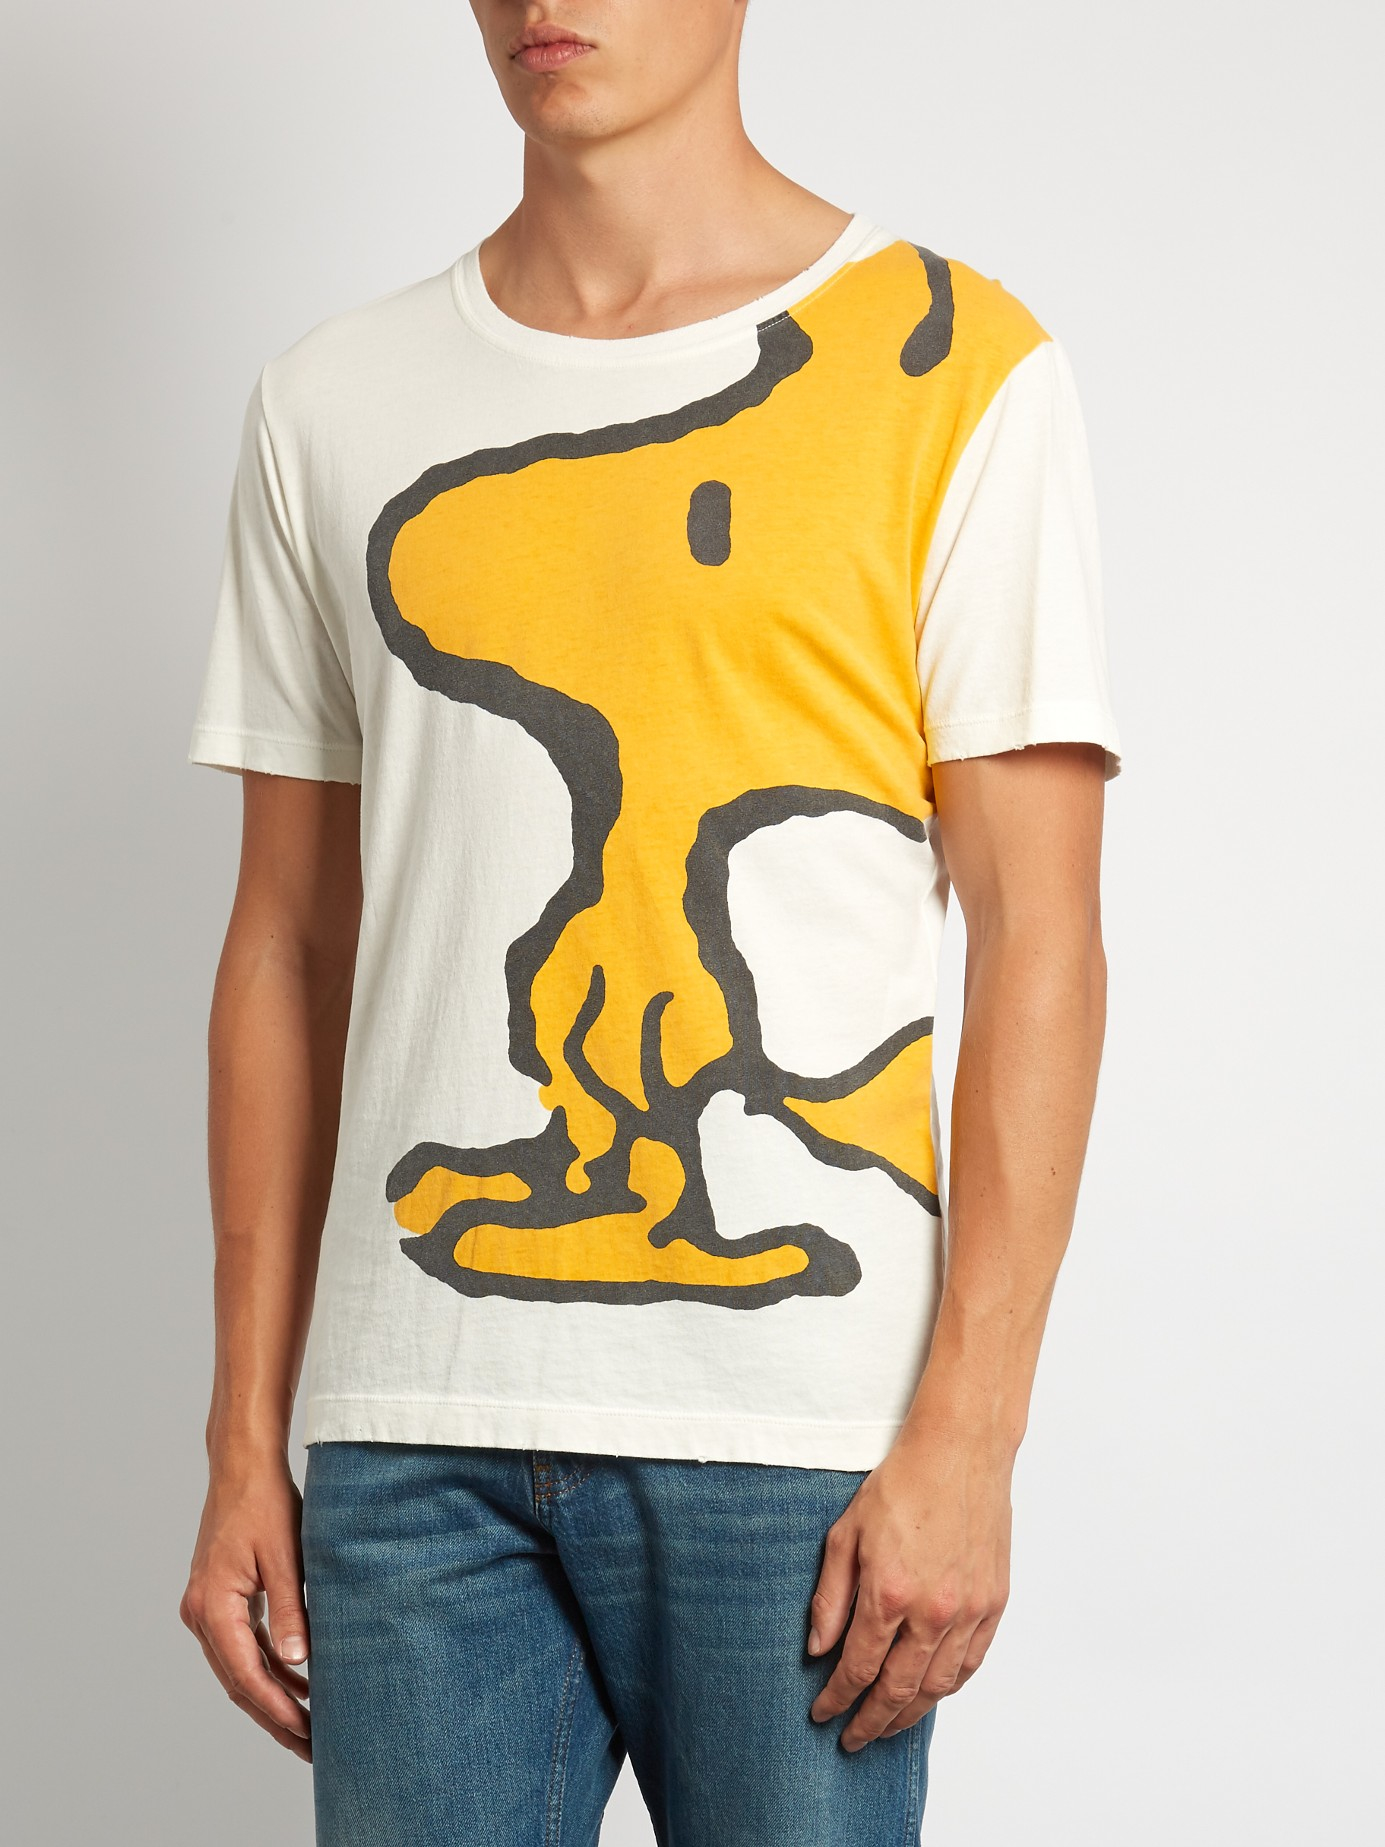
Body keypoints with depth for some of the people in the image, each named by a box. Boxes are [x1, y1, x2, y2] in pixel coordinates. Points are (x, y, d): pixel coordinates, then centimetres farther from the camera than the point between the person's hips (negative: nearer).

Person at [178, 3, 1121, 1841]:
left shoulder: (951, 366, 1)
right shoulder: (333, 405, 12)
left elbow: (1037, 934, -2)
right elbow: (288, 950, 12)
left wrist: (967, 1436, -9)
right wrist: (245, 1446, 9)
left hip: (794, 1431, -3)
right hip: (412, 1424, 3)